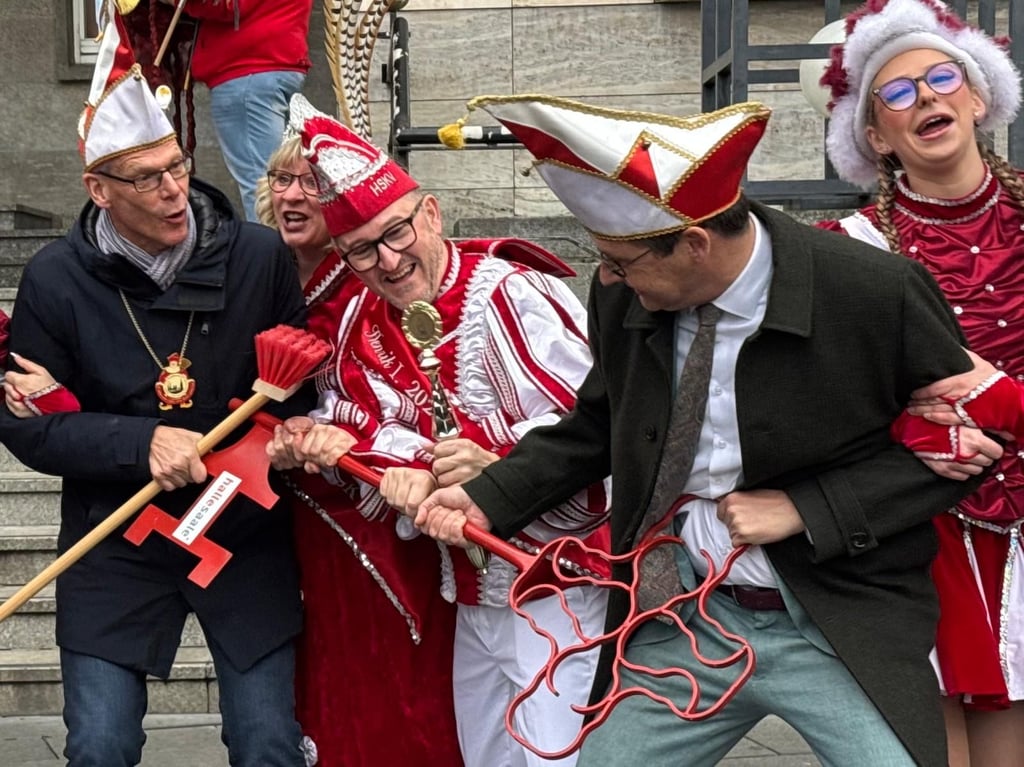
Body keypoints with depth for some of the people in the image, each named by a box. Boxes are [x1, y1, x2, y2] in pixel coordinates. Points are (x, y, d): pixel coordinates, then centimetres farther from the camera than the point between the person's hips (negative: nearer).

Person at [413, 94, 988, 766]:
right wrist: (489, 498, 1)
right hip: (684, 624, 4)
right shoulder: (623, 298, -5)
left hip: (842, 632, -3)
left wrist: (804, 508, -18)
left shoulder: (878, 294, -18)